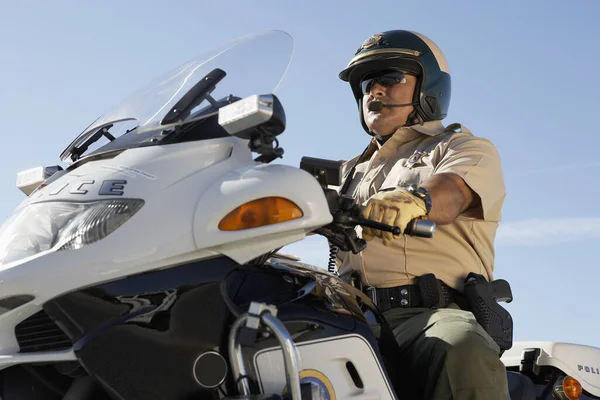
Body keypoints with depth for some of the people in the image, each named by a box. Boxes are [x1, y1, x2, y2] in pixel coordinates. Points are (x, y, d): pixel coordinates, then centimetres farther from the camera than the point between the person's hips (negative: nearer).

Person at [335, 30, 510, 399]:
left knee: (463, 351, -40)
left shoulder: (467, 148, 16)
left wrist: (414, 199, -33)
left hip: (432, 313, -4)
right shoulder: (353, 171, 35)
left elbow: (451, 193, -9)